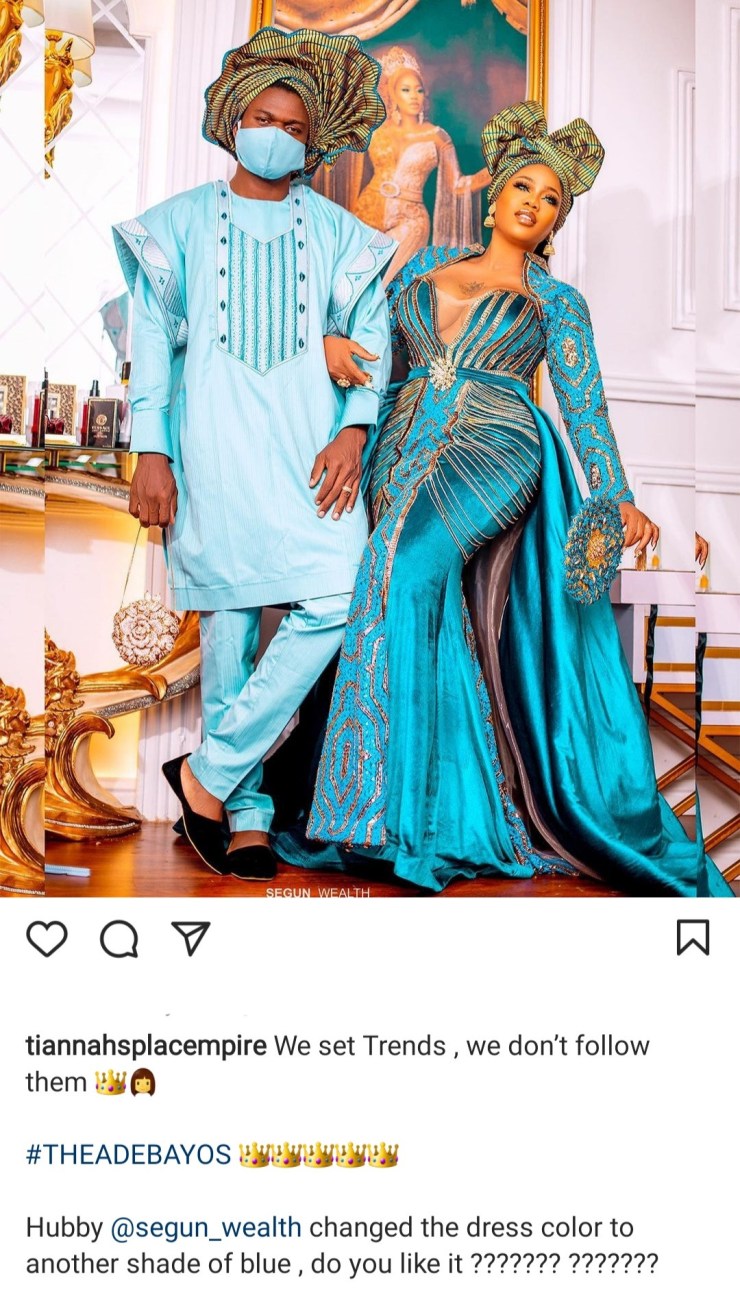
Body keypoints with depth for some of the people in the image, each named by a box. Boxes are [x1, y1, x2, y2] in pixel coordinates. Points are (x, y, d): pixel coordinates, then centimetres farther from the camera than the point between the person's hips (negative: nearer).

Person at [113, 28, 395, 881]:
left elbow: (370, 333, 11)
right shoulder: (183, 222, 13)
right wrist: (150, 450, -3)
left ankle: (209, 773, -4)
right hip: (214, 449, -1)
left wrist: (354, 429, -6)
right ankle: (245, 813, 9)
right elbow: (153, 335, 8)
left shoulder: (338, 233, 16)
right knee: (227, 627, -2)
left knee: (337, 601, -16)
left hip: (312, 448, 1)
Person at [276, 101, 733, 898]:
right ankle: (457, 823, 9)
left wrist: (617, 499, -7)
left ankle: (375, 800, -25)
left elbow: (585, 408, 7)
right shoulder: (429, 265, 23)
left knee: (405, 562, -30)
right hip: (407, 456, 4)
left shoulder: (557, 302, 15)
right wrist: (333, 344, 0)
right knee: (437, 634, -4)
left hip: (496, 452, -4)